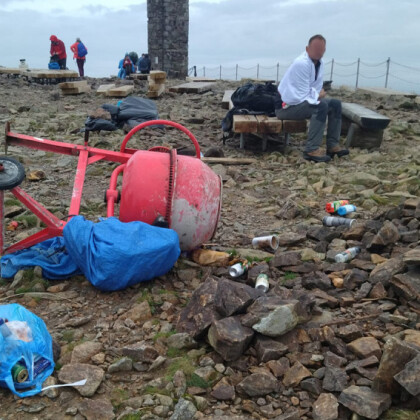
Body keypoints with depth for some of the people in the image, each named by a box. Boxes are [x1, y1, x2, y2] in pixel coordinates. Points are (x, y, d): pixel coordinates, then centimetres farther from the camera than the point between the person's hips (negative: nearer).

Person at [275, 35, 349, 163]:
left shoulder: (320, 63, 5)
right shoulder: (301, 63, -24)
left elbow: (317, 89, 13)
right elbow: (303, 95, -24)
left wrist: (317, 94, -8)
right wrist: (318, 95, -7)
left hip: (303, 100, 10)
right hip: (287, 106, -10)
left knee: (335, 104, 7)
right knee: (321, 106, -30)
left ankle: (332, 145, 6)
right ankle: (311, 150, -31)